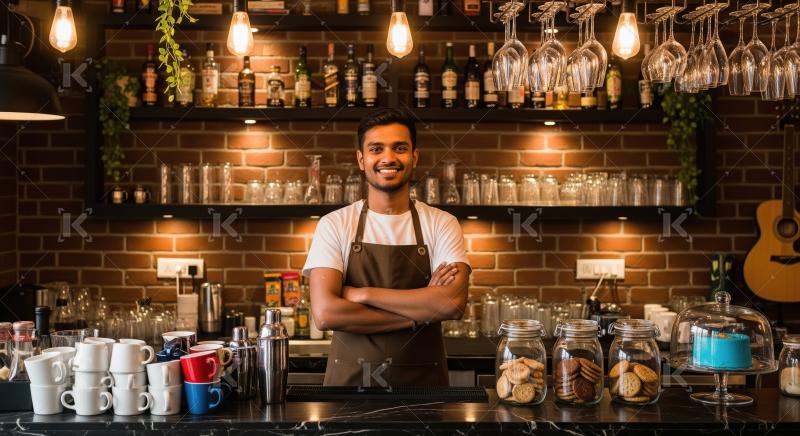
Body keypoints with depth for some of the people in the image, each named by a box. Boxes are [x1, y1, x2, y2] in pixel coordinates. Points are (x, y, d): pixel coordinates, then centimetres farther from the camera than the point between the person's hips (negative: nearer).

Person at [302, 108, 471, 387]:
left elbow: (453, 303, -18)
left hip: (423, 380, 1)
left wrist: (363, 293, -18)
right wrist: (420, 312, -17)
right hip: (349, 378, 0)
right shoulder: (334, 225, -4)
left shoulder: (442, 225, -2)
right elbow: (325, 313, -16)